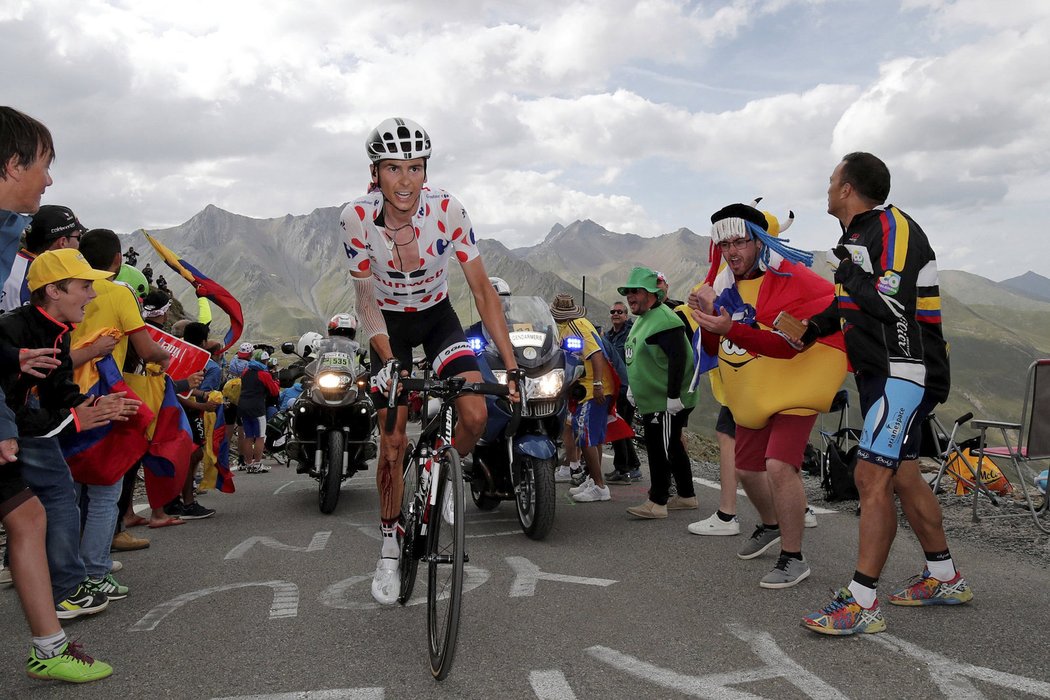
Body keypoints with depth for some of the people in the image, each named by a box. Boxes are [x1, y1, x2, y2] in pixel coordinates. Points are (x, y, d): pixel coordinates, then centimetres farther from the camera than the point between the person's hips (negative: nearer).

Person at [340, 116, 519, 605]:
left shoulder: (448, 210, -24)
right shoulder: (357, 217, -23)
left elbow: (482, 290, -20)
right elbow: (366, 299, -17)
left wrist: (511, 364, -26)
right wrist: (387, 361, -32)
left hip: (439, 318, 1)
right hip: (390, 326, 0)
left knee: (475, 415, -21)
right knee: (393, 443, -4)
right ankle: (390, 548, 17)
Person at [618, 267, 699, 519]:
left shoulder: (664, 321, -17)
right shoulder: (642, 320, 17)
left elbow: (678, 358, -24)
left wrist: (673, 396, -26)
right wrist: (632, 387, 25)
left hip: (668, 403, -11)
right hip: (652, 401, 11)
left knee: (660, 450, -7)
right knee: (673, 448, 16)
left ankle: (657, 502, -1)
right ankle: (686, 496, 27)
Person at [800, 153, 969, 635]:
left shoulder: (892, 226, -14)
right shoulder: (858, 235, 14)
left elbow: (891, 305, -24)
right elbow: (853, 303, 24)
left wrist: (850, 270, -13)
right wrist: (813, 328, 15)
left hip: (904, 373, -10)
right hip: (879, 374, 10)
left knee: (872, 478, -13)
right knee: (902, 477, 16)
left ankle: (862, 604, -8)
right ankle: (944, 579, 31)